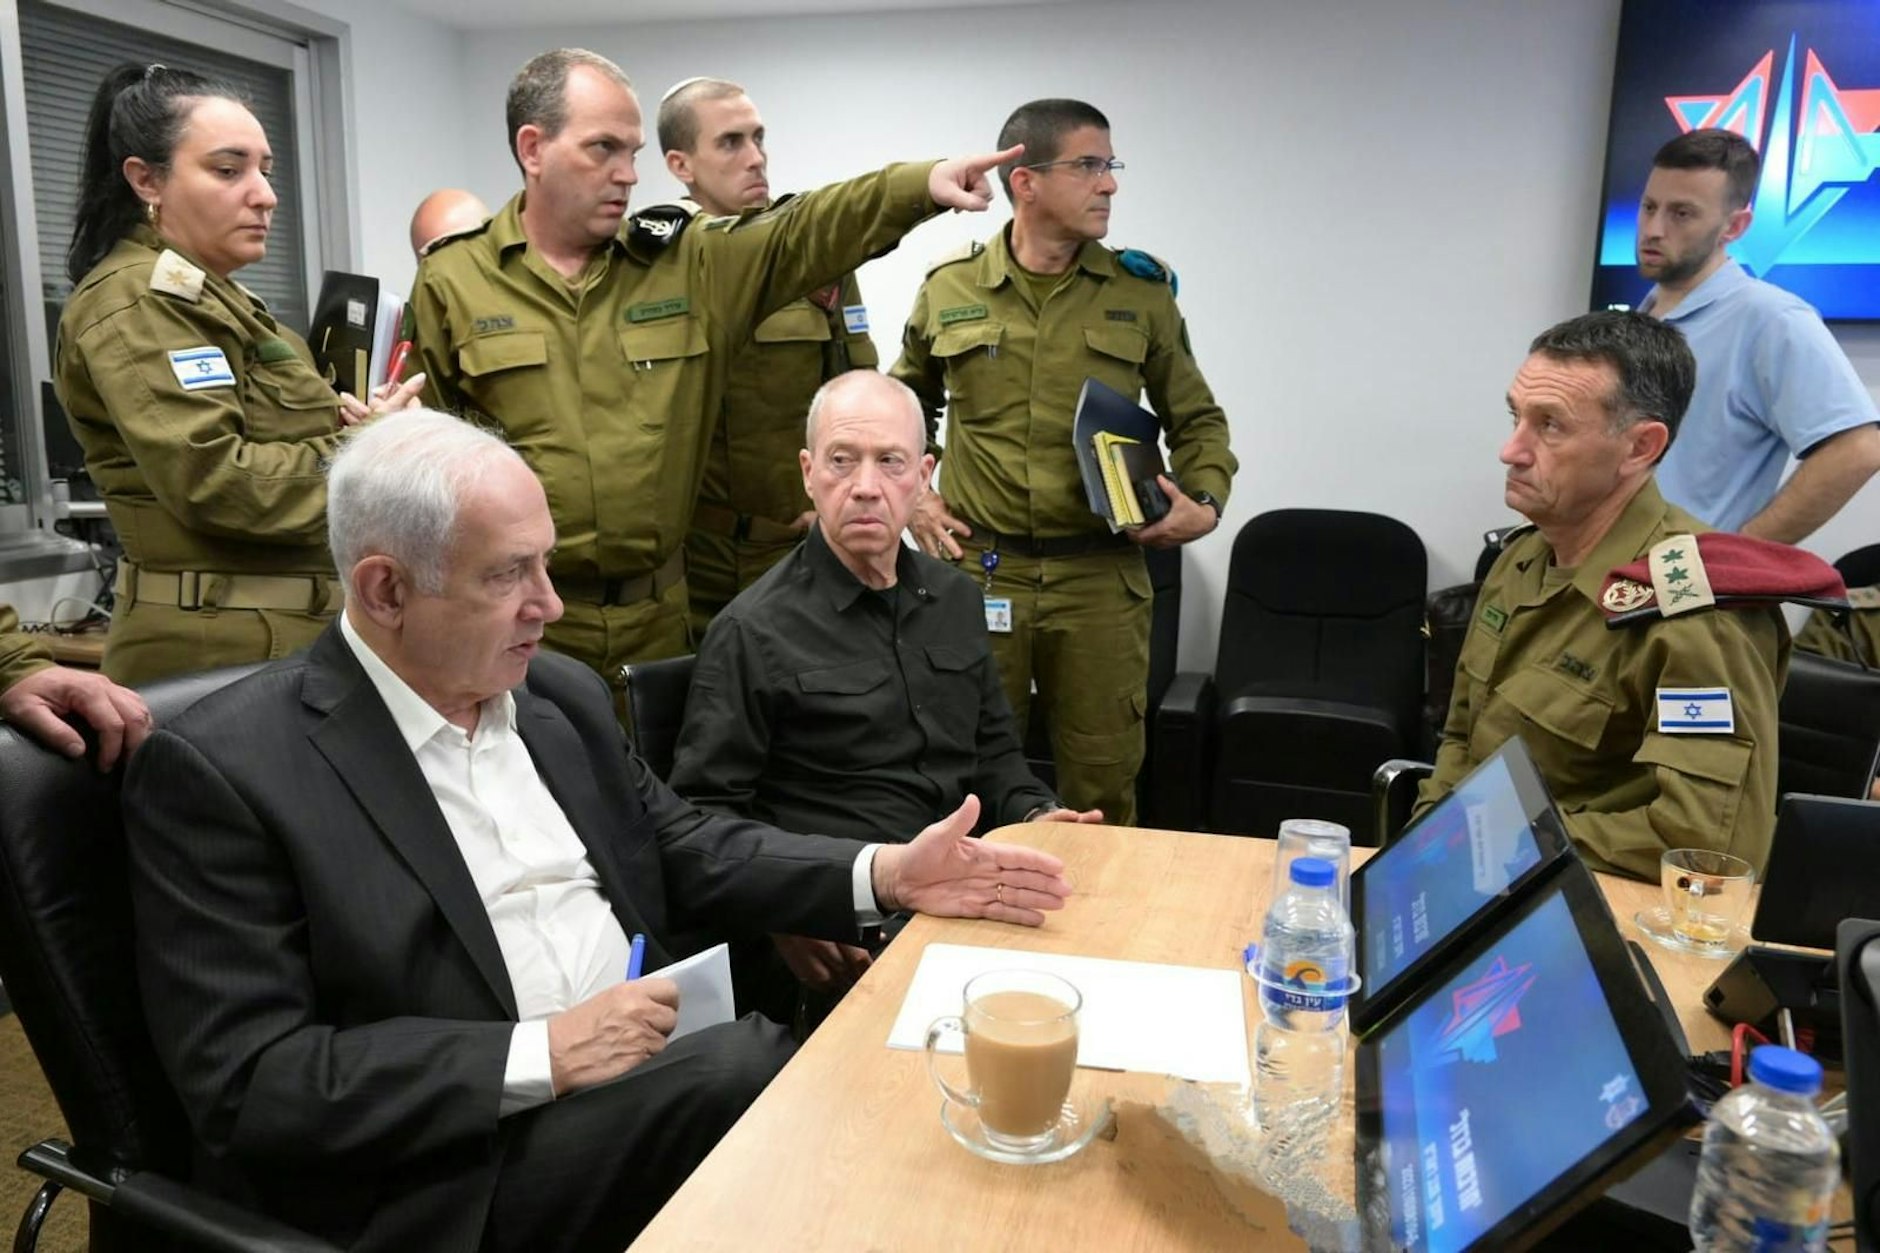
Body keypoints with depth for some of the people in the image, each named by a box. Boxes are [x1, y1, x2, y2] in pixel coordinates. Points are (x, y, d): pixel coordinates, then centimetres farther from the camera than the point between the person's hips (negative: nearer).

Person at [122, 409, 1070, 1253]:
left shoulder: (561, 696, 8)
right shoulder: (221, 769, -12)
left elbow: (684, 851, 16)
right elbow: (244, 1081, -15)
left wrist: (886, 875, 2)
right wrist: (538, 1055, -20)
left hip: (652, 1075, 6)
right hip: (454, 1169, -6)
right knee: (751, 1066, -28)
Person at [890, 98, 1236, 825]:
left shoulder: (1141, 291, 4)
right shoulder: (949, 290, 3)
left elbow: (1197, 419, 13)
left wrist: (1205, 500, -4)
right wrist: (911, 497, 6)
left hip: (1102, 575, 0)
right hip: (978, 569, 0)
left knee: (1103, 781, 8)